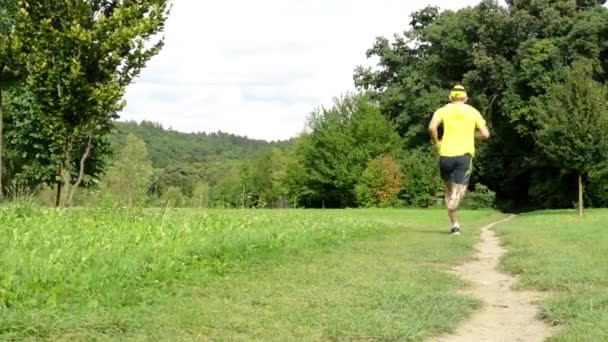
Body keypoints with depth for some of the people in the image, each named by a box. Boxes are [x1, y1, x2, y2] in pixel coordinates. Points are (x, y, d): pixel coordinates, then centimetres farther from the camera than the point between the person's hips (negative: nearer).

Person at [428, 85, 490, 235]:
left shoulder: (443, 110, 6)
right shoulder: (473, 112, 10)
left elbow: (432, 127, -12)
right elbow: (485, 134, 6)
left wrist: (436, 142, 4)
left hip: (446, 154, 1)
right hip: (464, 154, -1)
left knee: (449, 190, 15)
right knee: (460, 189, -5)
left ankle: (455, 224, 16)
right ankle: (456, 197, -41)